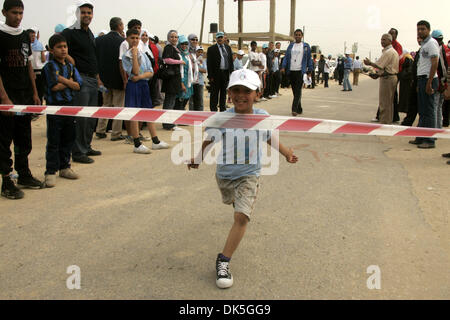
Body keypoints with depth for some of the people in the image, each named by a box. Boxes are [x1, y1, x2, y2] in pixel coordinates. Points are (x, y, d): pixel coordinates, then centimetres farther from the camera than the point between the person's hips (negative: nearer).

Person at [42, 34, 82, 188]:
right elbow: (54, 87, -16)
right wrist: (70, 82, -3)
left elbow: (78, 86, 0)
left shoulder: (70, 67, 12)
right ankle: (51, 171, 3)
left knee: (69, 138, 12)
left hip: (69, 106, 6)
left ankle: (64, 167, 24)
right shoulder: (50, 67, -5)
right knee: (53, 141, -2)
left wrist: (62, 80, -11)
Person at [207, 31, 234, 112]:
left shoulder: (228, 47, 12)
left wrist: (231, 73, 5)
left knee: (224, 93, 12)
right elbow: (209, 64, -6)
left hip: (226, 73, 4)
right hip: (216, 74, -4)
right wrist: (210, 76, -12)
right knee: (215, 93, 0)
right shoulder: (211, 49, -2)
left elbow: (231, 61, 13)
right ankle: (213, 110, 6)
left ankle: (223, 109, 21)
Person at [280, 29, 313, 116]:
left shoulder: (306, 46, 5)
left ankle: (294, 109, -17)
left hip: (300, 71, -4)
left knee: (298, 90, -13)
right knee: (295, 91, 7)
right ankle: (299, 109, 18)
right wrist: (283, 67, -5)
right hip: (291, 71, 4)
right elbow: (286, 57, 10)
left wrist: (310, 71, 0)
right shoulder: (291, 46, 13)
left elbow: (309, 59, 6)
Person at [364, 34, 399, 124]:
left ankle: (384, 122, -5)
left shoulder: (388, 52, -15)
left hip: (387, 79, -11)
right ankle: (389, 121, 23)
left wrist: (369, 63, -3)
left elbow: (379, 65, -18)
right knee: (389, 102, 16)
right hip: (393, 77, 11)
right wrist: (378, 74, 14)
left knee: (384, 103, -7)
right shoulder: (393, 51, 19)